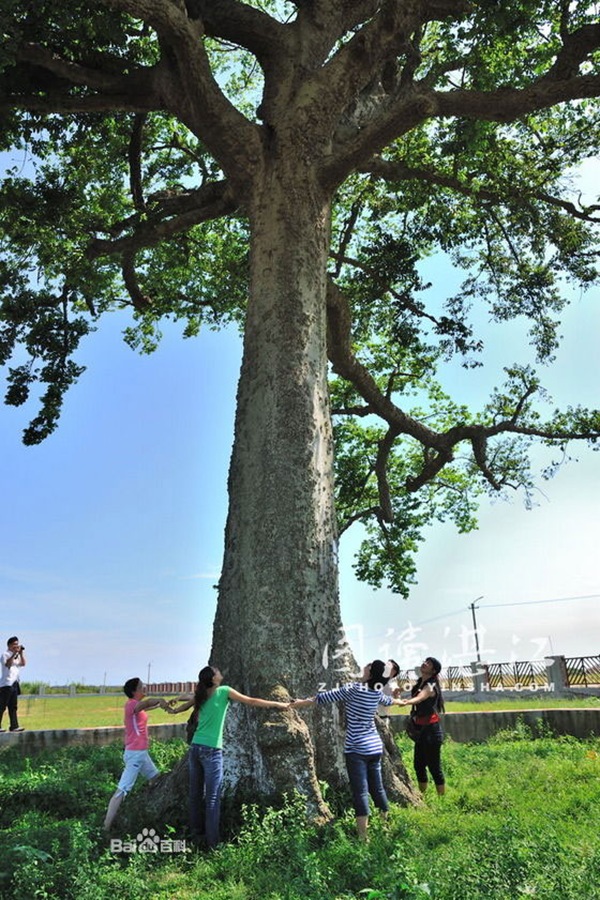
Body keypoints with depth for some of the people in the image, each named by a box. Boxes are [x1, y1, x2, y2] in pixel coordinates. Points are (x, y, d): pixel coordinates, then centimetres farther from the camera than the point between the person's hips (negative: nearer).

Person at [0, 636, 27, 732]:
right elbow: (8, 664, -23)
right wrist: (14, 653, -23)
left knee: (13, 706, 6)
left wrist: (21, 653, 2)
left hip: (14, 684, 8)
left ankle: (14, 726, 6)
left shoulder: (17, 655, 18)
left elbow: (23, 663, 9)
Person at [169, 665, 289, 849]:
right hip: (211, 750, -6)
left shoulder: (200, 695, 9)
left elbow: (184, 706, 26)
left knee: (195, 794, 12)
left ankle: (196, 837, 20)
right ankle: (212, 842, 0)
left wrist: (173, 709, 49)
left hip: (195, 748, 6)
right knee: (212, 798, -2)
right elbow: (251, 701, -3)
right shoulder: (223, 691, -6)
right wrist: (278, 704, 3)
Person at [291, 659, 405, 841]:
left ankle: (363, 837, -7)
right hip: (375, 746, 6)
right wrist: (399, 702, 52)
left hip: (357, 749, -6)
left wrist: (302, 702, 3)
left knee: (361, 792, -6)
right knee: (377, 788, 17)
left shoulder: (353, 689, -13)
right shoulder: (377, 692, 5)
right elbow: (388, 700, 28)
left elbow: (327, 696, -7)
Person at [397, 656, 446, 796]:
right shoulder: (419, 683, 10)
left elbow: (419, 698, -36)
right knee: (418, 765, 15)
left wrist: (406, 702, -55)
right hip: (421, 729, 8)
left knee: (434, 766, -2)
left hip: (431, 729, -8)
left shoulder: (430, 686, -16)